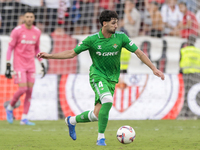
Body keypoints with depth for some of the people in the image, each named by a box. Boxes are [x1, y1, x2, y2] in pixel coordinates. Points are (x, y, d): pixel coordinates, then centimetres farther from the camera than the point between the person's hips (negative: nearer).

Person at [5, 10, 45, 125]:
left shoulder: (37, 32, 7)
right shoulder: (17, 31, -8)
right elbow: (10, 48, -5)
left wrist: (41, 63, 14)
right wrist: (8, 65, -11)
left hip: (31, 64, 5)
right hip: (19, 64, -5)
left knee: (30, 91, 0)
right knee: (23, 89, -14)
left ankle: (24, 118, 4)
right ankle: (10, 108, 12)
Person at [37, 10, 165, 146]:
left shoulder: (121, 37, -5)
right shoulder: (92, 40, -8)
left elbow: (138, 52, -1)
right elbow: (72, 53, 1)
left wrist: (154, 68, -7)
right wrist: (49, 56, -4)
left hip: (112, 79, 3)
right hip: (97, 75, -3)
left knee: (97, 115, 0)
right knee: (108, 101, -31)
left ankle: (72, 120, 29)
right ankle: (101, 137, -20)